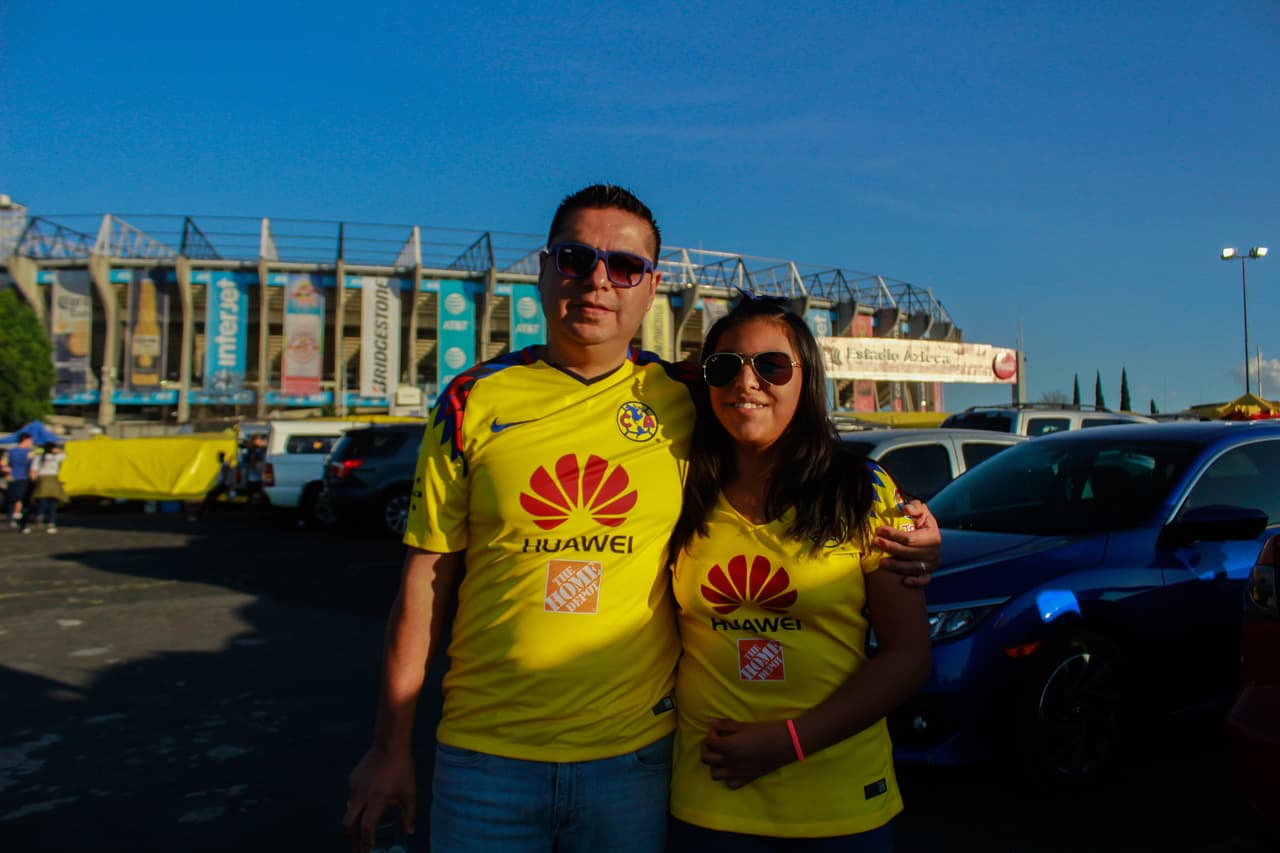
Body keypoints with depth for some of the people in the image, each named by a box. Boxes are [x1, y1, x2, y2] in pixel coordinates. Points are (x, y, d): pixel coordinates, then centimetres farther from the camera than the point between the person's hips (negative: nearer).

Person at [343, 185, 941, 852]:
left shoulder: (685, 402, -2)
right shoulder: (474, 401, -2)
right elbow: (427, 576, 0)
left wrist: (900, 547, -6)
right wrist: (391, 747, 1)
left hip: (635, 754, 1)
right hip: (486, 754, 0)